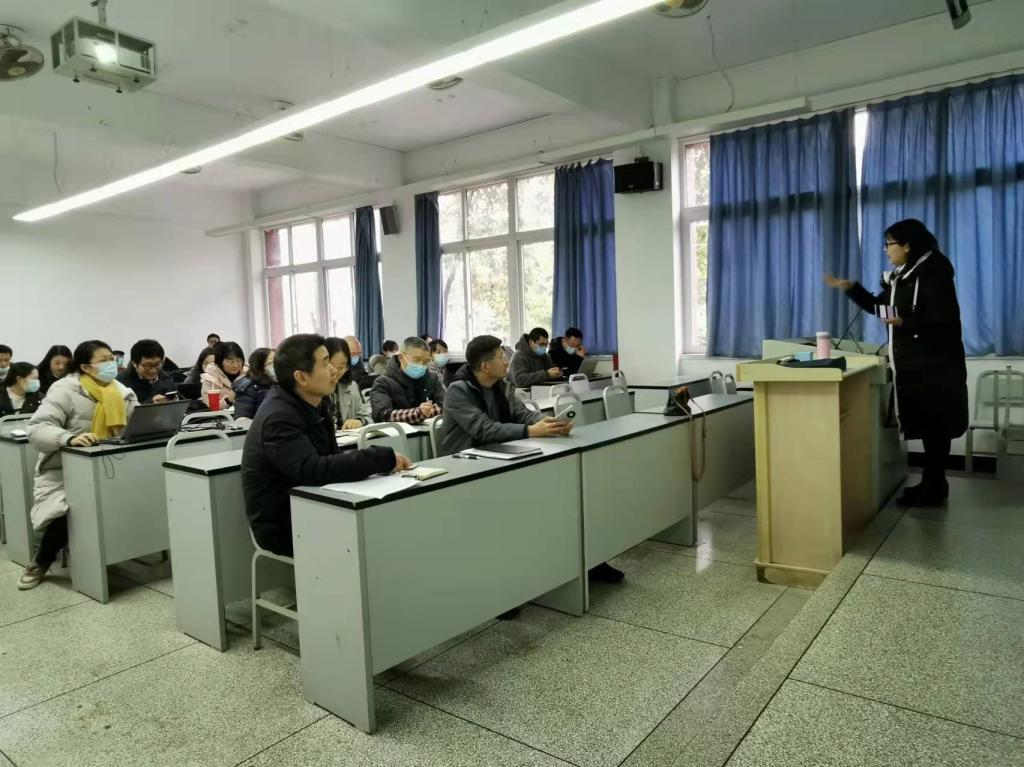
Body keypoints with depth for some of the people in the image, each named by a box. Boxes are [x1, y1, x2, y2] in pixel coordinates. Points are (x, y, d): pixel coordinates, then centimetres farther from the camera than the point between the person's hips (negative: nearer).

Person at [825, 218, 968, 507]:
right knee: (924, 425, 12)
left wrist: (905, 323, -32)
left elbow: (944, 319, -20)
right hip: (912, 363, 9)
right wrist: (850, 288, 12)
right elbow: (878, 305, 23)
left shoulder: (933, 273, -14)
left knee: (934, 426, -2)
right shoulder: (900, 276, 12)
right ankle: (932, 484, 21)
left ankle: (934, 489, 5)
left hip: (934, 365, -9)